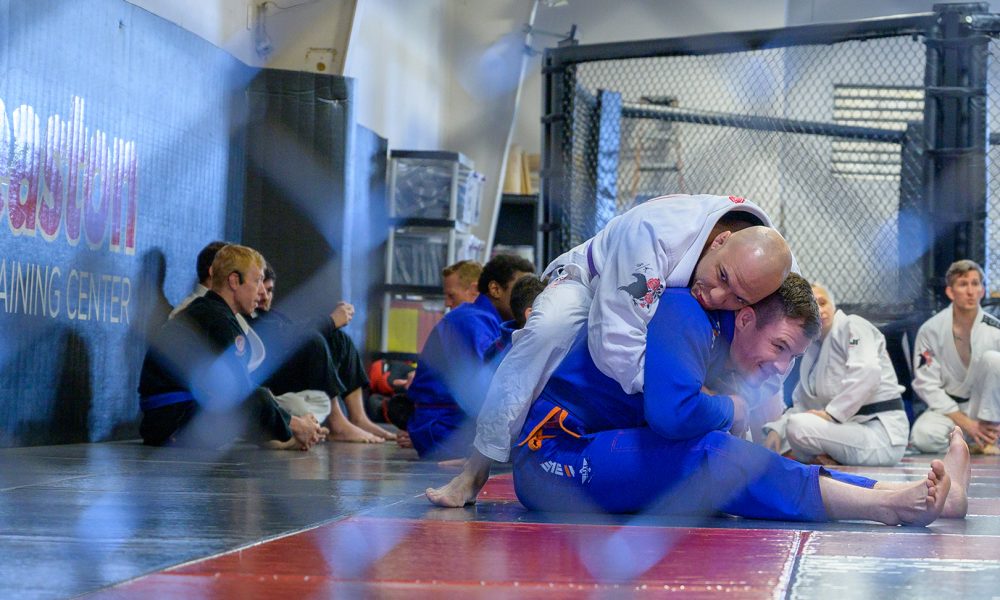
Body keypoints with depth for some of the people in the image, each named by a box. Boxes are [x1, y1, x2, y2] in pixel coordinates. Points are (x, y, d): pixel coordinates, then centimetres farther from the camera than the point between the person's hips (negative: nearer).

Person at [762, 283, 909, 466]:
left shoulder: (853, 326, -5)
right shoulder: (813, 350, 19)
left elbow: (867, 372, -23)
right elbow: (802, 404, 18)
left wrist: (831, 413, -23)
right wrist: (776, 430, -1)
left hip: (881, 433, -9)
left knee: (798, 427, -27)